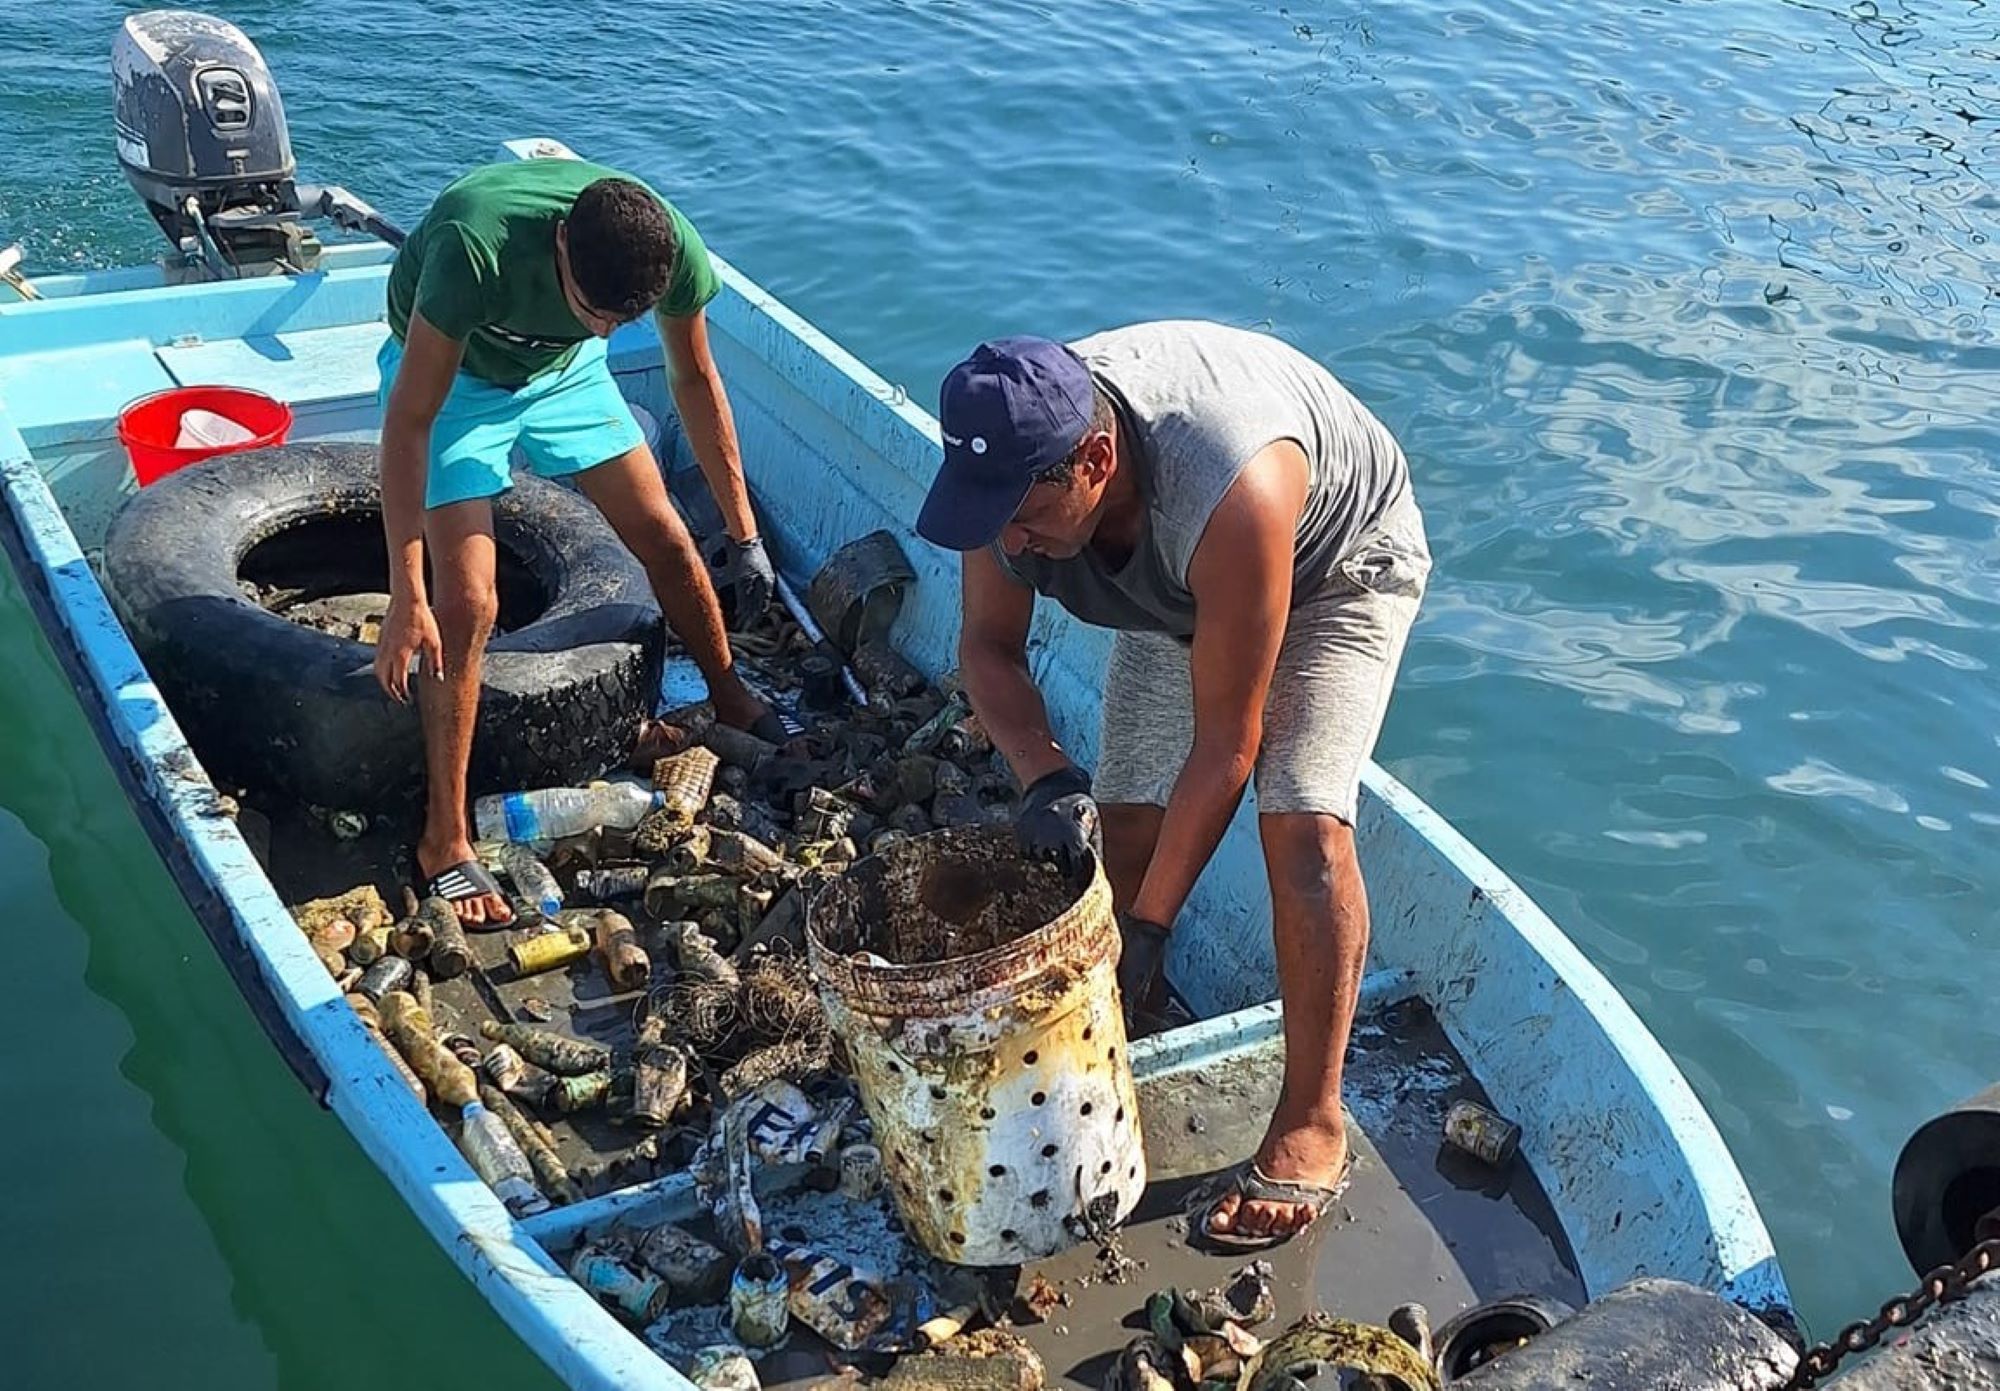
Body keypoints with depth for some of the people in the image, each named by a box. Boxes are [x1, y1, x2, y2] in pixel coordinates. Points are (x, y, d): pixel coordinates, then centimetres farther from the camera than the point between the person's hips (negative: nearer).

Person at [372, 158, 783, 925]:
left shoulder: (672, 249, -29)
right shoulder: (476, 246, -43)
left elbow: (694, 379, -9)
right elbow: (409, 422, -36)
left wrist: (741, 528, -3)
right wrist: (407, 597, -37)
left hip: (564, 370, 4)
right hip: (450, 375, -4)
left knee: (663, 536, 7)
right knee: (466, 603, -15)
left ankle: (730, 696, 36)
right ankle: (444, 840, -3)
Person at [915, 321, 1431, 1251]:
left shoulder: (1228, 496, -46)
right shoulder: (1015, 458, -28)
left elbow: (1225, 747, -36)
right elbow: (989, 644, -12)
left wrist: (1149, 926, -30)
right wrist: (1044, 776, -30)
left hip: (1338, 566, -5)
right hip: (1176, 589, 6)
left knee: (1301, 819, -22)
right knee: (1123, 822, -5)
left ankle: (1313, 1122, -11)